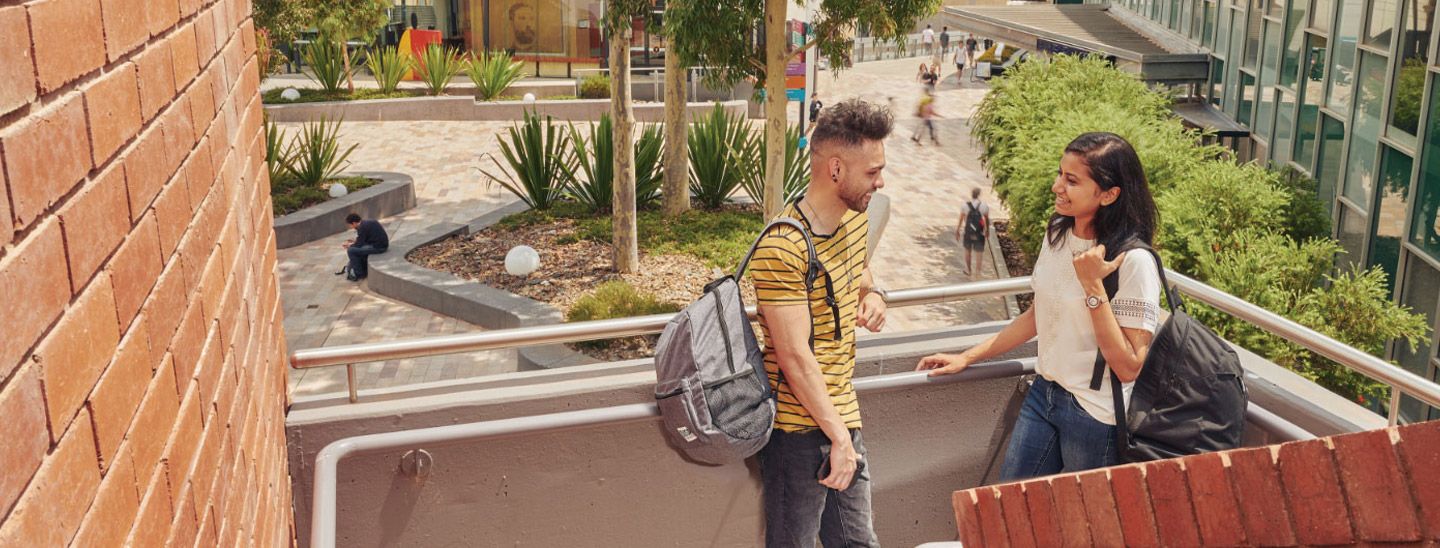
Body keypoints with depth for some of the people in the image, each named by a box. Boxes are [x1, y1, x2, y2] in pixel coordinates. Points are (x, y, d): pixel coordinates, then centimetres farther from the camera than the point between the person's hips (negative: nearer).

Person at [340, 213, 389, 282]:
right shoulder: (367, 222, 13)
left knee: (351, 251, -9)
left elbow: (359, 244, -10)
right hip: (382, 243, 10)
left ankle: (359, 275, 2)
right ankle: (363, 271, 30)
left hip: (377, 247, -10)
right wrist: (355, 240, 24)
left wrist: (349, 245, 7)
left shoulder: (362, 227, -15)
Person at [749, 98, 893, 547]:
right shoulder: (782, 248, -22)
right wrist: (838, 437, -18)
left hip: (844, 412, 8)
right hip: (800, 428, -8)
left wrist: (872, 295, 5)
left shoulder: (856, 216, 5)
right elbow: (795, 359, -21)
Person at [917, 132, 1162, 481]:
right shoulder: (1057, 233, 0)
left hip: (1096, 414, -7)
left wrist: (1093, 287, -27)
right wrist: (967, 358, 13)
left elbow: (1128, 367, -23)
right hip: (1043, 392, 7)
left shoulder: (1133, 261, -22)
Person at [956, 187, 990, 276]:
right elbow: (987, 220, 1)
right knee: (979, 253, 4)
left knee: (968, 250, 22)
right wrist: (987, 231, 17)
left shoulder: (965, 206, -11)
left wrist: (957, 231, 8)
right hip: (979, 234, -1)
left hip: (968, 233, 1)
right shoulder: (984, 206, -10)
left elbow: (961, 220, -4)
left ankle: (968, 270, 36)